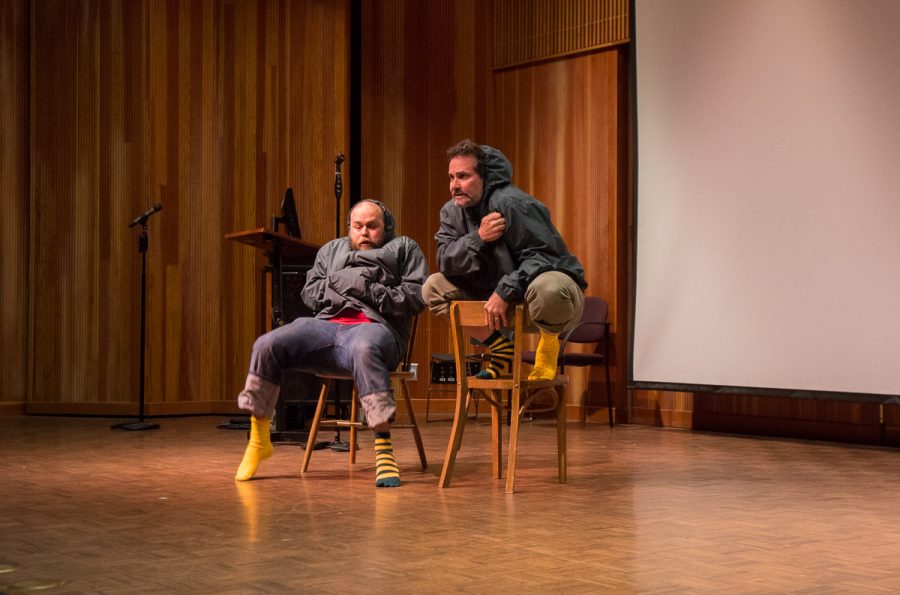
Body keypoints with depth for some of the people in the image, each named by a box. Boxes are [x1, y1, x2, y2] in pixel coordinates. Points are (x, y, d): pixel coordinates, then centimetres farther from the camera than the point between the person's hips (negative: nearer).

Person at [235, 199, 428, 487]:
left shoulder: (404, 248, 21)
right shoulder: (331, 250, 33)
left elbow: (416, 295, 6)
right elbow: (309, 292, 19)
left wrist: (373, 292, -5)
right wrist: (338, 282, 1)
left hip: (375, 326, -4)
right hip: (326, 324, 4)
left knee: (363, 349, -42)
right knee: (267, 345, -21)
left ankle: (384, 448, -43)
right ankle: (258, 440, -10)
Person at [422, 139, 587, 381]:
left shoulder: (510, 203, -22)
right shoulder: (452, 211, 1)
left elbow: (543, 255, -26)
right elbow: (445, 260, -8)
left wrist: (505, 293, -32)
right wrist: (478, 238, -25)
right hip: (499, 293, 7)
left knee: (548, 290, -44)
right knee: (434, 288, -4)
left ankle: (549, 343, -8)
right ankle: (500, 349, 0)